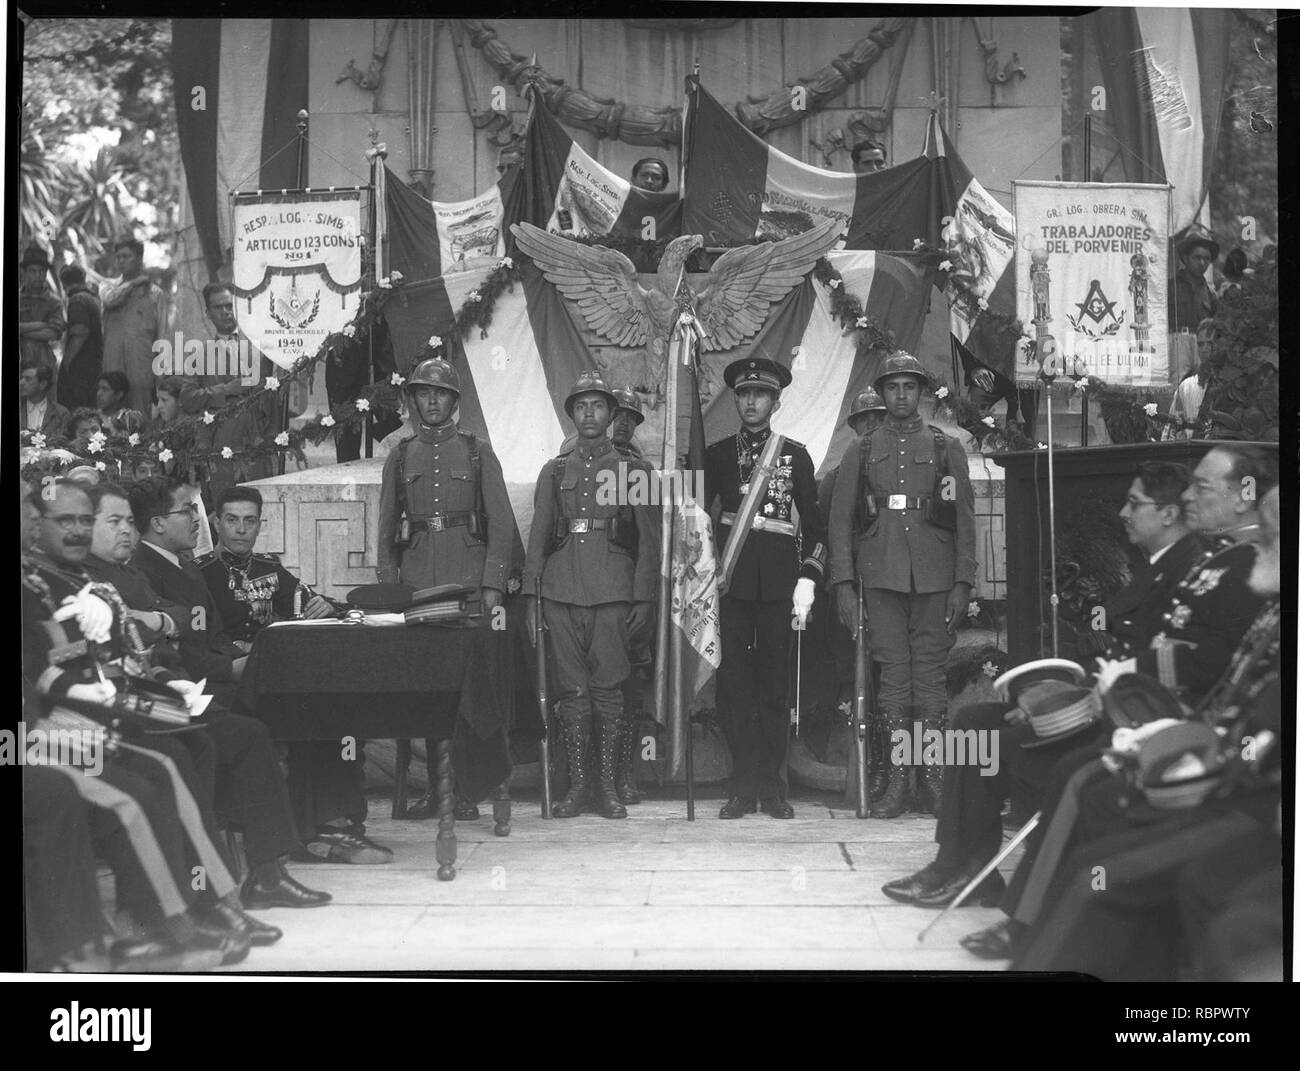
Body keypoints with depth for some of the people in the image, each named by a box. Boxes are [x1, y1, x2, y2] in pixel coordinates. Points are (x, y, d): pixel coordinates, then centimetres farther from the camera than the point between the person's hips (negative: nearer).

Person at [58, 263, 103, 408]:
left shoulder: (77, 300, -9)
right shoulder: (95, 299, 17)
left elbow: (80, 333, -21)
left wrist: (66, 361, -14)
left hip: (78, 369, -9)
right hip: (95, 366, 9)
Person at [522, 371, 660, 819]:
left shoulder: (633, 470, 10)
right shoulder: (554, 472, 16)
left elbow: (649, 541, 7)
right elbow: (537, 538, 14)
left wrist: (644, 599, -2)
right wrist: (530, 597, 5)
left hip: (613, 593, -2)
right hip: (561, 593, 2)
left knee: (608, 689, -4)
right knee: (572, 690, 2)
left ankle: (609, 786, 3)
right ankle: (576, 784, 7)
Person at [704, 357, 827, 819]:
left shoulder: (795, 455, 8)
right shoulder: (717, 455, 10)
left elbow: (814, 523, 8)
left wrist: (807, 582, 0)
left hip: (778, 581, -1)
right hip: (730, 579, 1)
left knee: (775, 683, 1)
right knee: (734, 682, -1)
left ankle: (772, 786, 8)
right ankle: (743, 786, 4)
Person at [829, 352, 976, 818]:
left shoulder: (947, 448, 10)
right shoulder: (860, 452, 13)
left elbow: (965, 519, 7)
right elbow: (840, 521, 9)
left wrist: (962, 584, -1)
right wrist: (843, 584, 1)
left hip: (934, 578, -1)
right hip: (882, 578, 1)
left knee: (930, 672, 0)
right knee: (893, 672, 0)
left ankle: (935, 777, 6)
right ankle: (897, 781, 4)